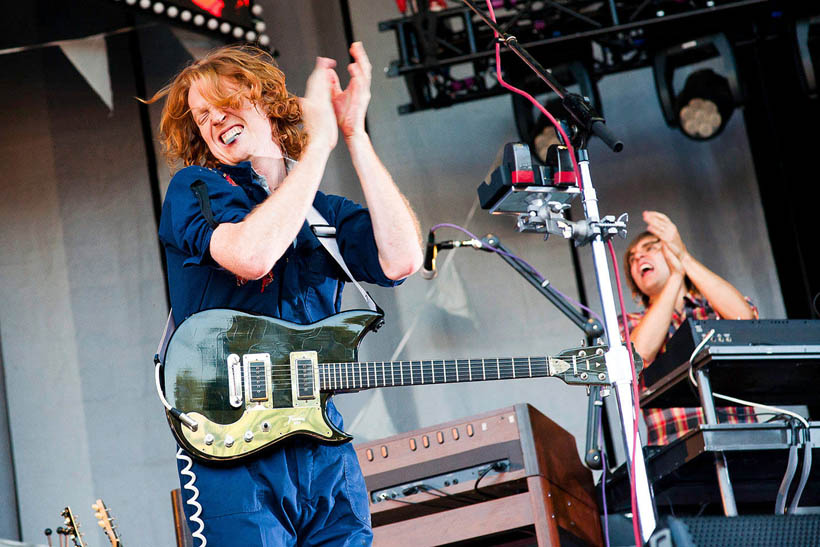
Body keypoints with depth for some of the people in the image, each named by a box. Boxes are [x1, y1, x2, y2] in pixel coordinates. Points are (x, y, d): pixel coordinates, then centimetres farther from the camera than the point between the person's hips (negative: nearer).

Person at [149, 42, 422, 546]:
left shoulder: (325, 212, 16)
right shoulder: (194, 188, 4)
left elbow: (401, 259, -5)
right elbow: (251, 254, -18)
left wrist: (355, 135, -4)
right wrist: (321, 141, -11)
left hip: (324, 444, 4)